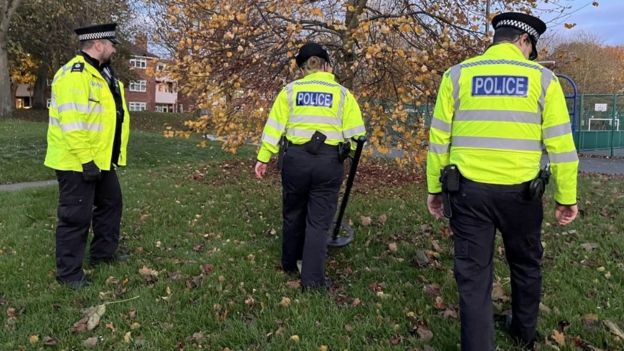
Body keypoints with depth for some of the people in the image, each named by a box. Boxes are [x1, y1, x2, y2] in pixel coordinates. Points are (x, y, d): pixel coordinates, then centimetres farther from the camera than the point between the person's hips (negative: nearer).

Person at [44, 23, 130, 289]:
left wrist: (112, 155, 18)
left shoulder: (103, 73, 14)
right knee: (76, 216, -1)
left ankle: (103, 253, 37)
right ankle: (69, 273, 11)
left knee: (110, 204, 21)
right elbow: (72, 123, -26)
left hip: (102, 160, 10)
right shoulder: (74, 74, -18)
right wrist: (85, 159, -26)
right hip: (77, 162, -10)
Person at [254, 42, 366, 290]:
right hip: (329, 161, -1)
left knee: (293, 214, 19)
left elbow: (274, 126, 2)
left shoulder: (290, 90, 6)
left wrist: (263, 158, 4)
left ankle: (290, 265, 36)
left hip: (295, 158, 2)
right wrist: (346, 153, 17)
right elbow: (356, 133, -1)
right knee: (319, 221, 5)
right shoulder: (342, 93, 4)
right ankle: (312, 279, 5)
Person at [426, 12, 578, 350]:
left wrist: (434, 188, 10)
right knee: (526, 266, 23)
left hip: (468, 190, 0)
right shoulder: (542, 78, 0)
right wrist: (566, 196, 8)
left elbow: (438, 138, 2)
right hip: (521, 192, 1)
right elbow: (561, 144, -1)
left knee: (473, 275, 7)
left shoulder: (457, 75, 2)